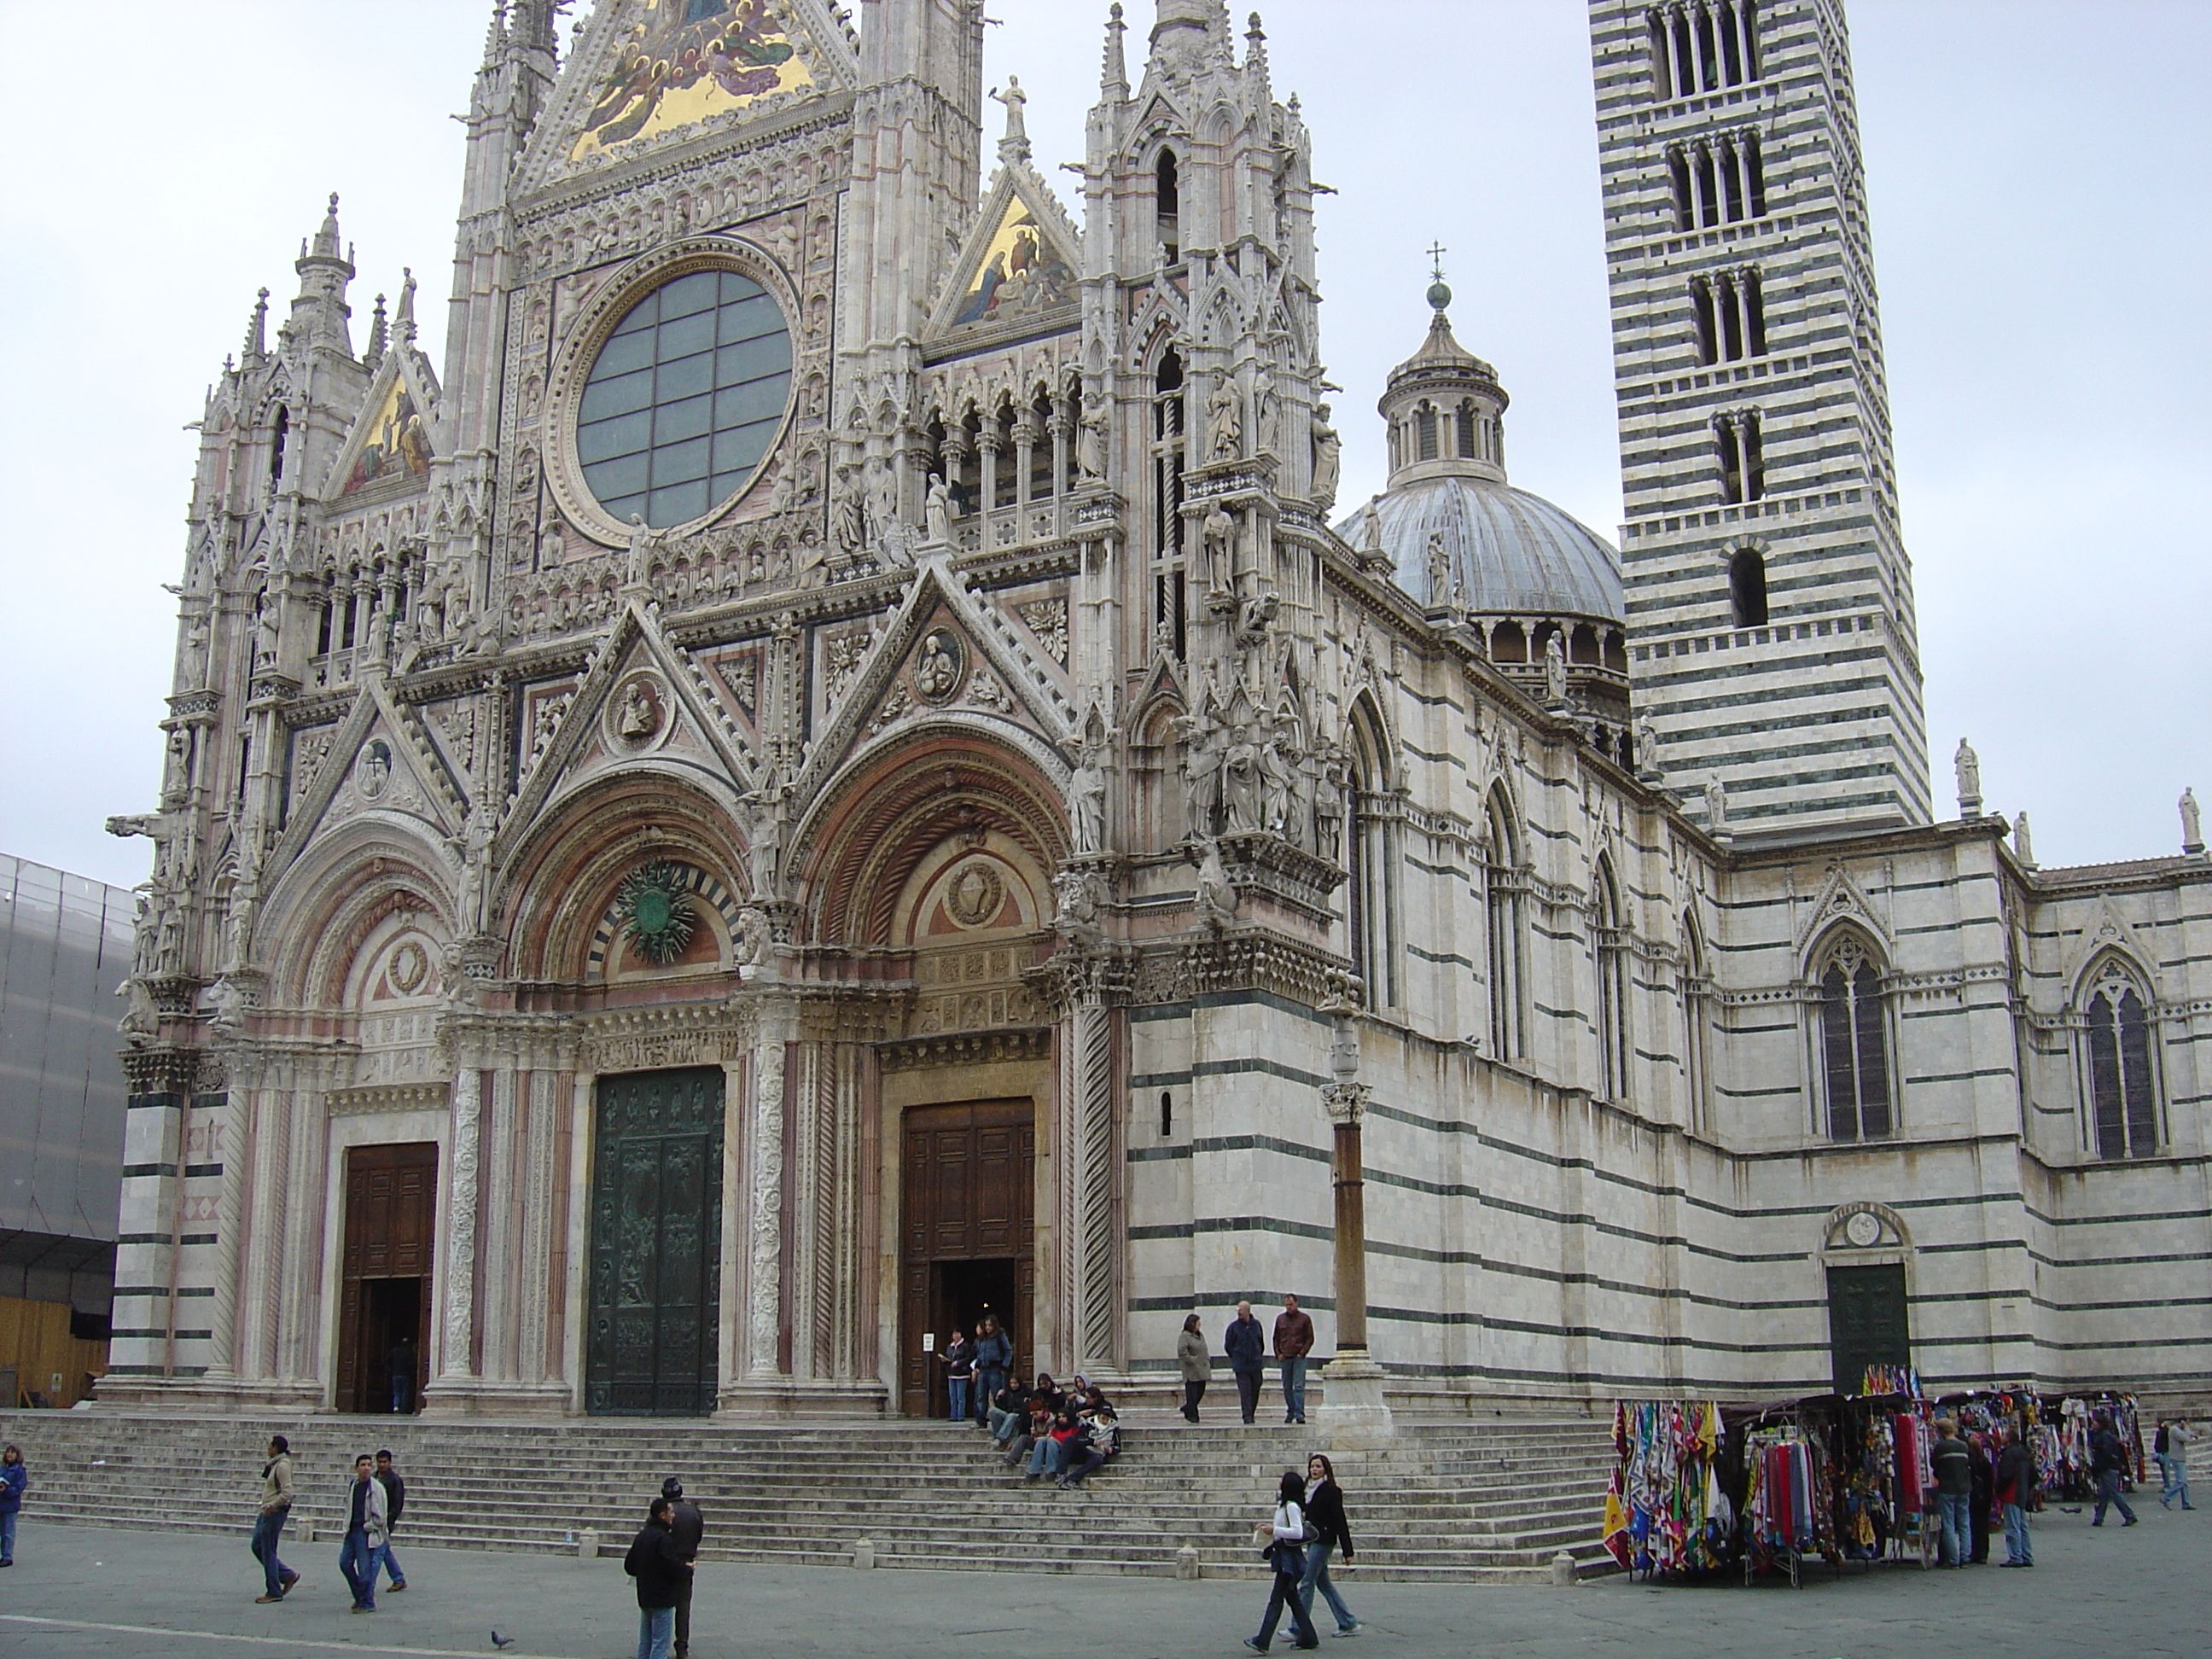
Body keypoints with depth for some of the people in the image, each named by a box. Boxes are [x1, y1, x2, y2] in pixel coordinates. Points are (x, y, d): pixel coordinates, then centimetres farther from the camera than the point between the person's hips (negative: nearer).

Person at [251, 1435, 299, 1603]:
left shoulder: (282, 1466, -18)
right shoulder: (274, 1464, 13)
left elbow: (287, 1493, -24)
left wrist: (271, 1506, -23)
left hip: (275, 1512, -10)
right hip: (267, 1512, 10)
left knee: (268, 1551, -3)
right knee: (257, 1546, 14)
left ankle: (274, 1592, 7)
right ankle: (288, 1575, 20)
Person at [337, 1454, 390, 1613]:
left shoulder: (376, 1488, -12)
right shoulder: (353, 1485, 9)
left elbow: (379, 1516, -12)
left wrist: (367, 1527, -10)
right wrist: (348, 1525, 11)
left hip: (367, 1533, -7)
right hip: (352, 1531, 7)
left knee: (365, 1569, -4)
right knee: (345, 1563, 10)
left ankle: (367, 1603, 8)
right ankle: (360, 1596, 27)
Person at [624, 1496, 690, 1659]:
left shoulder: (641, 1536, 9)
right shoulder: (663, 1538, -19)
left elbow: (629, 1567, 14)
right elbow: (674, 1567, -23)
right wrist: (688, 1569, -4)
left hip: (644, 1598, 9)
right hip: (662, 1599, -9)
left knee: (645, 1643, 16)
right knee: (660, 1644, -5)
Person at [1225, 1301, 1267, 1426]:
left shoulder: (1256, 1324, 5)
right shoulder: (1234, 1326, -2)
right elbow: (1227, 1346, 6)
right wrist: (1236, 1358, 6)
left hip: (1256, 1364, 3)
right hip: (1241, 1366, -3)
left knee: (1255, 1391, 7)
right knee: (1244, 1392, -8)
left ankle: (1251, 1415, 19)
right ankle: (1247, 1416, -5)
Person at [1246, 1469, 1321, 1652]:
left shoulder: (1292, 1506, -16)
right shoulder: (1283, 1505, 15)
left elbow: (1297, 1532, -23)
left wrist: (1274, 1530, -21)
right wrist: (1269, 1526, 12)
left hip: (1289, 1557, -10)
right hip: (1284, 1556, 10)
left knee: (1276, 1599, -11)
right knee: (1292, 1598, 13)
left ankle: (1262, 1641, -14)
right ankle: (1308, 1638, 18)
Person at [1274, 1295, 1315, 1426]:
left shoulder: (1305, 1318, 3)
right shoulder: (1280, 1319, 12)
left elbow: (1310, 1339, 4)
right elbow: (1276, 1339, 17)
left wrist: (1302, 1353, -7)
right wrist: (1278, 1354, 4)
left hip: (1299, 1357, -3)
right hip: (1284, 1358, 3)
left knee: (1299, 1386, -10)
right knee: (1287, 1388, 7)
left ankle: (1299, 1413, -12)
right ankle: (1290, 1411, 17)